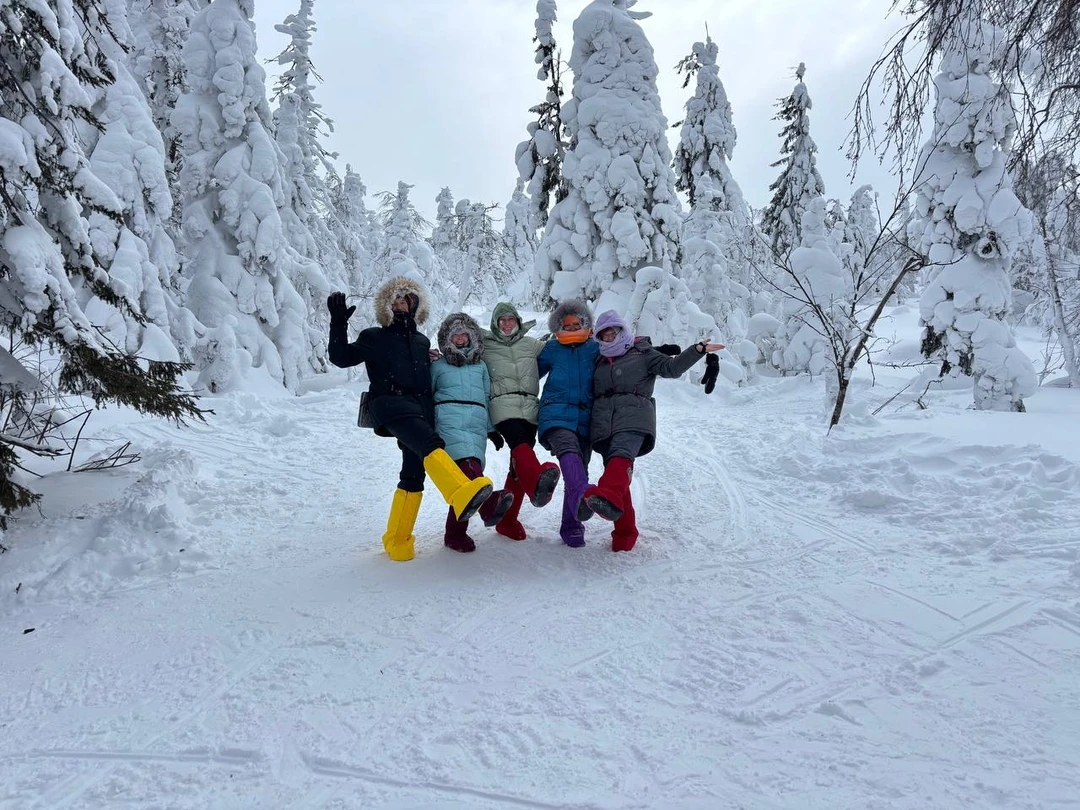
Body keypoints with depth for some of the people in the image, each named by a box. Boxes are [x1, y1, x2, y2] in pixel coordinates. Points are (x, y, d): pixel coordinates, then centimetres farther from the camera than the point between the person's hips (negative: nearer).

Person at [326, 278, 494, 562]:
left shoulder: (423, 342, 28)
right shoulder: (375, 337, 16)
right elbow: (341, 357, 7)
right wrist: (338, 323, -1)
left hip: (420, 407, 5)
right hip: (389, 402, -5)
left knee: (414, 472, -4)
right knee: (429, 443, -33)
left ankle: (397, 540, 6)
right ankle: (464, 495, -55)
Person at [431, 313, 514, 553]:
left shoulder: (481, 365, 26)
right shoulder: (437, 366, 18)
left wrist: (491, 429, 22)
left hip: (477, 425, 3)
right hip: (449, 421, -3)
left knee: (467, 475, -8)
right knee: (467, 461, -29)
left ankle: (455, 534, -3)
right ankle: (489, 504, -51)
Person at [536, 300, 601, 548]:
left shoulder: (595, 349, 11)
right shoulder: (551, 349, 11)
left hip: (585, 418, 3)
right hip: (557, 415, -2)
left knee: (579, 468, 5)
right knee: (568, 450, -31)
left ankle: (571, 526, 16)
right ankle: (582, 496, -57)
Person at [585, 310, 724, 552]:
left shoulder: (641, 354, 15)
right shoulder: (599, 362, 30)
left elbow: (672, 367, 2)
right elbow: (590, 394, 36)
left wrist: (698, 350, -10)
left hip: (633, 415, -4)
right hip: (603, 422, 5)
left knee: (621, 454, -32)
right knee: (616, 471, -5)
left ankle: (609, 497, -61)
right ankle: (625, 533, -2)